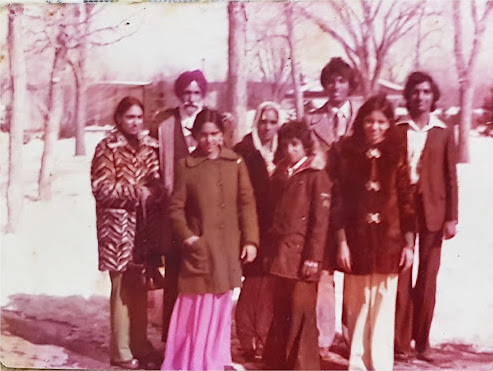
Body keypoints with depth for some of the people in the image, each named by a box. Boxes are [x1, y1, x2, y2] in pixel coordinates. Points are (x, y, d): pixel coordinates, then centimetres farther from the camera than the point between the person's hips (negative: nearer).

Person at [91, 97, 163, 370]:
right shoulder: (107, 148, -4)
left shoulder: (149, 146, 13)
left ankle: (140, 344, 24)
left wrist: (156, 190, -1)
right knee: (123, 289, -1)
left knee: (140, 288, 11)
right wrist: (138, 193, -15)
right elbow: (101, 187, -11)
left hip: (145, 226, 5)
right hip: (119, 227, -5)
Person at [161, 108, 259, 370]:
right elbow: (175, 208, -2)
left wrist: (250, 239, -5)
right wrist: (187, 237, -13)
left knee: (221, 307, 14)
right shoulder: (185, 165, -3)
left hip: (228, 250, 3)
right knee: (195, 308, 3)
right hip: (199, 250, -3)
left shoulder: (235, 163, 3)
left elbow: (247, 203, 1)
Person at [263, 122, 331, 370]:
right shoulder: (280, 174, 15)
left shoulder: (316, 175, -5)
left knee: (300, 313, -4)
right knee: (281, 311, 12)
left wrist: (313, 257, -15)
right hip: (280, 254, 6)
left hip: (301, 254, -6)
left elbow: (320, 219, -10)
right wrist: (270, 251, 10)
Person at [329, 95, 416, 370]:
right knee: (357, 306, 8)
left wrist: (409, 244, 0)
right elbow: (338, 200, -2)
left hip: (388, 243, 0)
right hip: (356, 242, 0)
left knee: (383, 308, 5)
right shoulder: (344, 152, 0)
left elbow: (407, 201, 3)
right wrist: (341, 242, -7)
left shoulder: (396, 155, 3)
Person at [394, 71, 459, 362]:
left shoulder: (444, 132, 7)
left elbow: (451, 177, 5)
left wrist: (452, 217, -1)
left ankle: (422, 340, 17)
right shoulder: (397, 130, 5)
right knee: (401, 278, -1)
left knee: (428, 278, 6)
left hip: (432, 210, 1)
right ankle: (401, 341, 7)